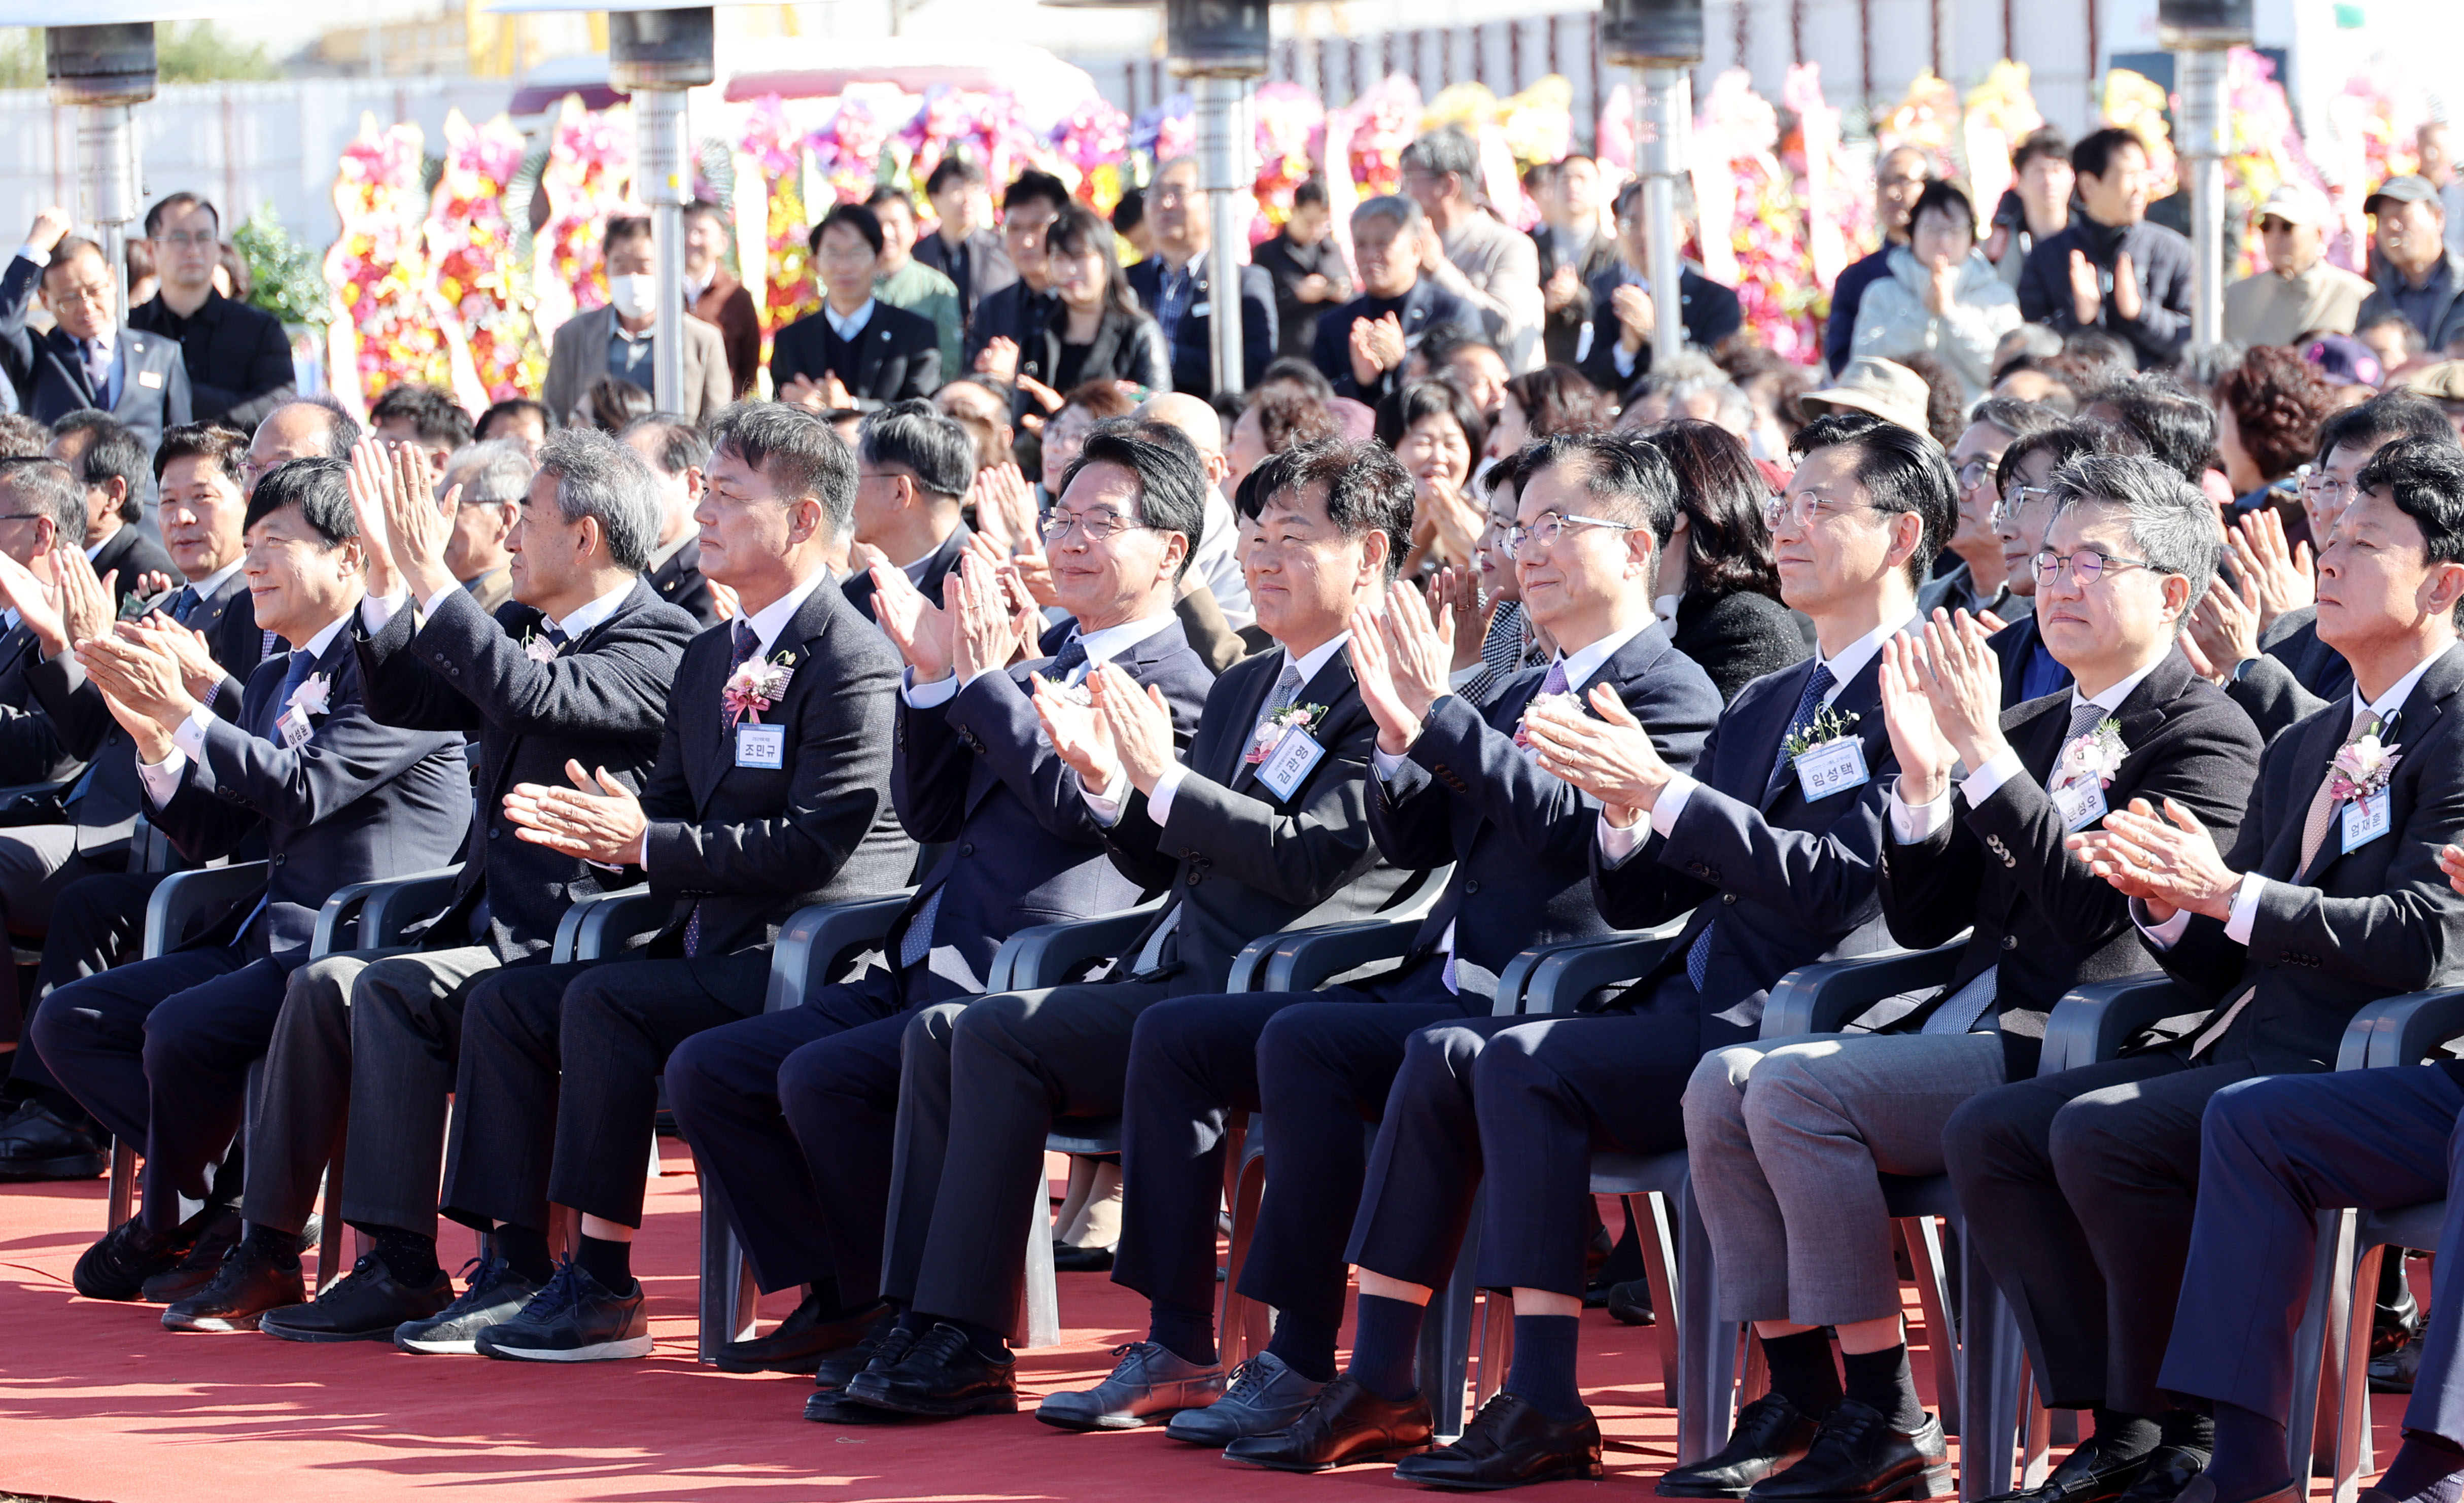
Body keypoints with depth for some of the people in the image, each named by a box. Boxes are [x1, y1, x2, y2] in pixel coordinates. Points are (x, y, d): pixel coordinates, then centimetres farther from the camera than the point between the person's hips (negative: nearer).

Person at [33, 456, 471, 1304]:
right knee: (68, 1021, -1)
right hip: (266, 939, 10)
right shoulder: (272, 681, 20)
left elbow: (307, 788, -20)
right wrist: (156, 741, 1)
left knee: (185, 1027, -30)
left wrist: (187, 717, -18)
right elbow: (210, 837, 18)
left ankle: (170, 1233, -6)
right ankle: (236, 1198, -7)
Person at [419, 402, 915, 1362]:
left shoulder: (854, 664, -13)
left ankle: (604, 1284, -24)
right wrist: (593, 826, -3)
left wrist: (649, 846, -20)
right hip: (709, 951, 10)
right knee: (504, 1000, -3)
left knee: (604, 1002, -28)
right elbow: (672, 813, 21)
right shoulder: (709, 660, 18)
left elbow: (818, 845, -21)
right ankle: (518, 1272, -6)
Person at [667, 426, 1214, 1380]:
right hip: (920, 976, 9)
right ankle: (836, 1301, 4)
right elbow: (929, 815, 17)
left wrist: (983, 679, -19)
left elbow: (1081, 805, -20)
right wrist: (932, 677, 3)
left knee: (822, 1079, -29)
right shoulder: (1046, 662, 21)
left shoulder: (1180, 689, -4)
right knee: (706, 1071, 1)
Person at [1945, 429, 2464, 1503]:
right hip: (2242, 1049, 9)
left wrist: (2228, 893, -19)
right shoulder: (2301, 749, 22)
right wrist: (2167, 903, -3)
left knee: (2101, 1134, -28)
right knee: (1990, 1132, -5)